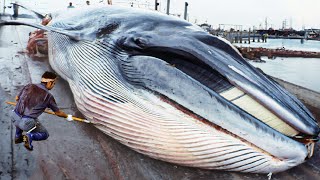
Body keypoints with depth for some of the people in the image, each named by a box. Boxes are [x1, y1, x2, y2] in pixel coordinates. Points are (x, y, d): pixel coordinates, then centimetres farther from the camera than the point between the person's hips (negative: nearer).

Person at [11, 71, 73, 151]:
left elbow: (17, 98, 20)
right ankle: (30, 136, -10)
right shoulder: (48, 96, -4)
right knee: (45, 134, 17)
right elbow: (58, 112, 8)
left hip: (14, 117, 6)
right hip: (26, 122, -6)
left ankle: (18, 136, 38)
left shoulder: (29, 86, 6)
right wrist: (67, 116, 27)